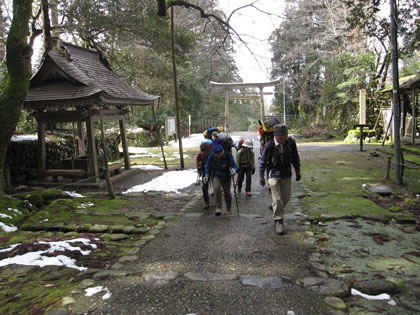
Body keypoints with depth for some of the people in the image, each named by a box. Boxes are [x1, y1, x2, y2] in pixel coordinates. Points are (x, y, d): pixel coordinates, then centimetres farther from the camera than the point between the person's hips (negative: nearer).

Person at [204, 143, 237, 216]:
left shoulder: (228, 156, -23)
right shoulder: (211, 157, -17)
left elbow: (234, 166, -15)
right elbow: (208, 166, 1)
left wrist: (233, 170, -37)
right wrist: (207, 175, -9)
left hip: (226, 177, 0)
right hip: (216, 176, 0)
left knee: (227, 193, 11)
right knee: (216, 188, -27)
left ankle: (228, 208, 36)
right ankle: (218, 208, -18)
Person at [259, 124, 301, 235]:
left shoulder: (291, 142, -10)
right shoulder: (270, 145, -20)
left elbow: (295, 158, 6)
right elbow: (263, 160, -9)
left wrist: (298, 171, 12)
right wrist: (261, 175, -7)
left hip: (287, 175, 4)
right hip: (274, 175, -4)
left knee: (286, 197, 13)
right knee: (277, 199, -4)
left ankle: (274, 208, 40)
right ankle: (278, 221, 8)